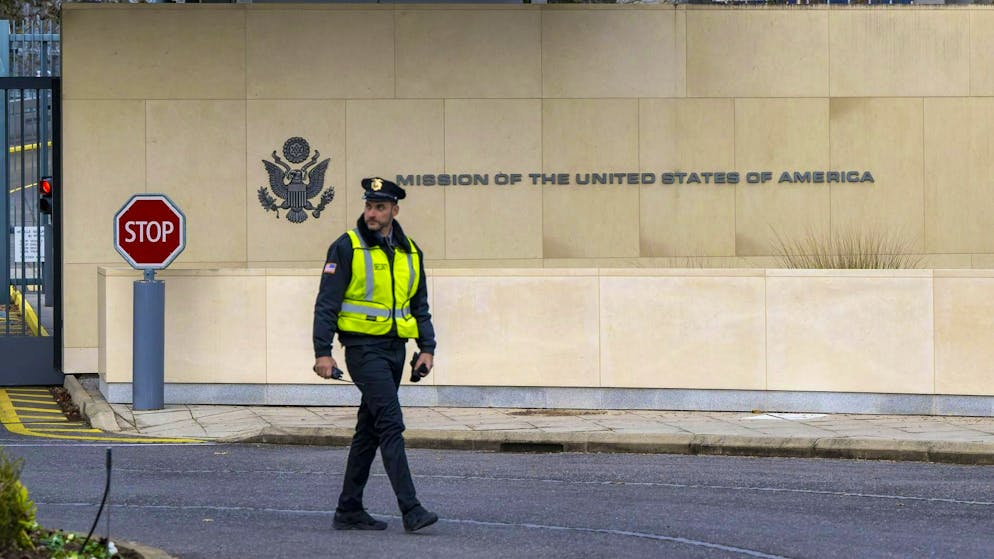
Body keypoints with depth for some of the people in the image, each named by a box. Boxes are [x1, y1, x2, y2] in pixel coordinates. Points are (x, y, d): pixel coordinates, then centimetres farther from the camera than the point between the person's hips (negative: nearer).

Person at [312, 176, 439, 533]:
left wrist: (427, 348, 9)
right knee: (391, 424, -15)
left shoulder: (410, 253, 12)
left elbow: (420, 306, 20)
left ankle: (349, 511, 17)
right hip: (364, 347, -7)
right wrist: (322, 352, -13)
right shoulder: (346, 248, -5)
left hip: (395, 349, 7)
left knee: (369, 430, 10)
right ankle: (410, 510, -19)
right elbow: (326, 303, -6)